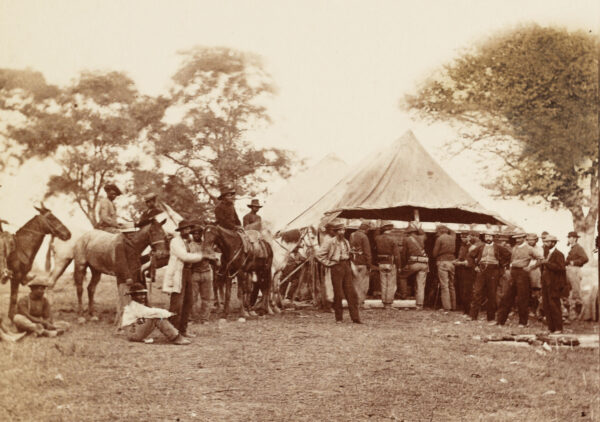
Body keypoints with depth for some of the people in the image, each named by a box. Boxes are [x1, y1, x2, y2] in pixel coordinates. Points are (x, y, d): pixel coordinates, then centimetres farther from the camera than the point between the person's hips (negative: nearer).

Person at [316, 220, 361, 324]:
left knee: (351, 293, 1)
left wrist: (348, 263, 15)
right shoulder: (330, 242, -8)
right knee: (338, 294, -1)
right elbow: (319, 254, -10)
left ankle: (355, 318, 2)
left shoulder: (346, 242, 11)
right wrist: (328, 263, -8)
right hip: (336, 267, -5)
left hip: (346, 266, 5)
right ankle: (339, 318, 9)